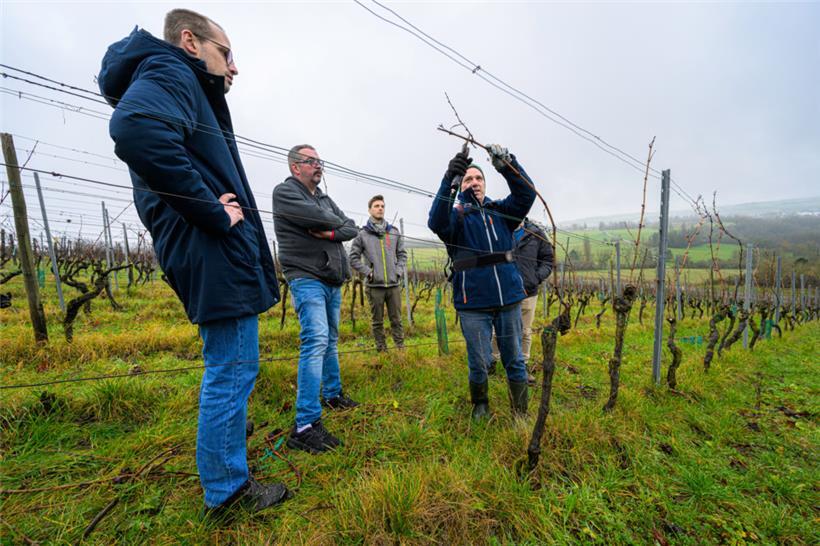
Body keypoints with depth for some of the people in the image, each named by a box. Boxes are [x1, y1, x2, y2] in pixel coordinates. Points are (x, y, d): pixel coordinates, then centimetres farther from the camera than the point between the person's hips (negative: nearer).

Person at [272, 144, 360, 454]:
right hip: (307, 278, -8)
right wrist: (338, 222, 0)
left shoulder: (324, 197, 19)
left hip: (332, 280, 8)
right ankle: (305, 426, -14)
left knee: (330, 341, 16)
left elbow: (352, 229, 9)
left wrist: (331, 233, -10)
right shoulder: (284, 191, -3)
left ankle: (333, 394, 33)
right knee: (315, 342, -19)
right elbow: (318, 217, -20)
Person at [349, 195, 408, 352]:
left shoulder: (394, 232, 8)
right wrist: (368, 272, -7)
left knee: (396, 320, 9)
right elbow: (353, 258, 0)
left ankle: (401, 348, 20)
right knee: (378, 321, 8)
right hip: (374, 286, -2)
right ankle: (381, 350, 20)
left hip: (394, 284, 2)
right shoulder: (362, 234, -1)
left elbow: (402, 254, 14)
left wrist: (399, 271, 2)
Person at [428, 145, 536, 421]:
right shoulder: (456, 215, 1)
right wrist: (449, 180, -34)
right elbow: (436, 222, -21)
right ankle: (480, 405, 37)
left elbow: (526, 194, -6)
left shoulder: (500, 211, 11)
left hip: (509, 298, 3)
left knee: (515, 361, 13)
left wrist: (506, 163, -21)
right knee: (479, 364, 10)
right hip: (473, 304, -2)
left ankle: (521, 414, 32)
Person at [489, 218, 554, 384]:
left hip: (528, 293, 2)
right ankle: (492, 361, 31)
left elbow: (548, 258, 8)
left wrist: (538, 277, -7)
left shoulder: (536, 233, 0)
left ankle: (523, 365, 31)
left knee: (525, 333, 13)